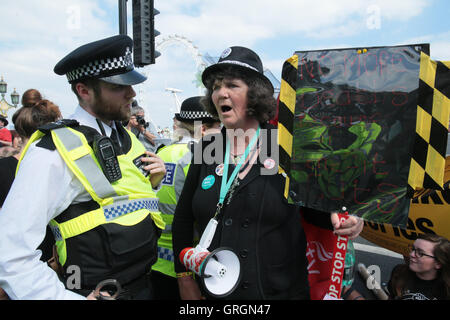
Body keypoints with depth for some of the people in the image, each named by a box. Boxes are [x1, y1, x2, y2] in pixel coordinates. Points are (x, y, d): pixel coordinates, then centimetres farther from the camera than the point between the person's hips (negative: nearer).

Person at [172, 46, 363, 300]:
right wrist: (186, 280, 2)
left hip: (282, 291, -2)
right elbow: (183, 220, 4)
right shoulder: (207, 151, -2)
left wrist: (335, 217, -21)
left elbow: (312, 207, 0)